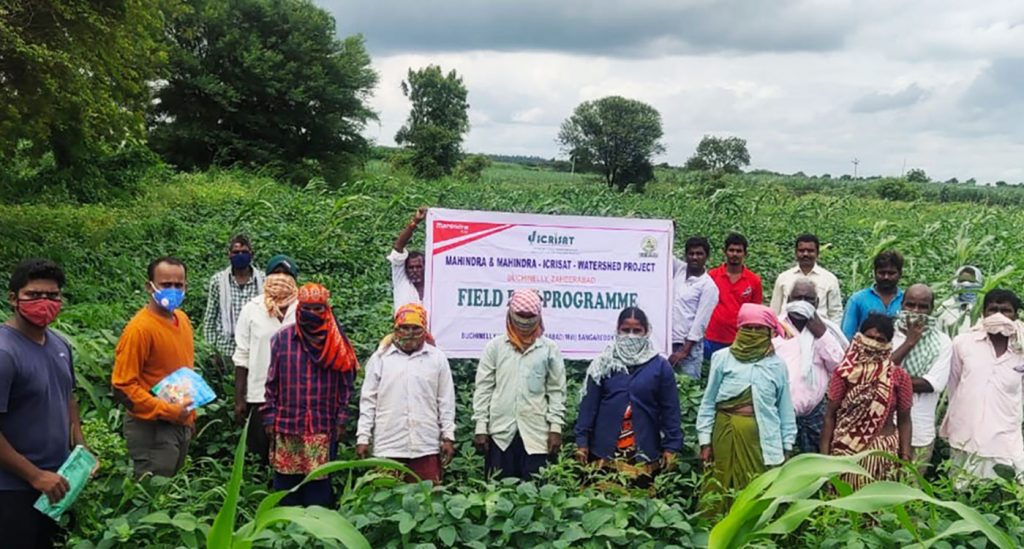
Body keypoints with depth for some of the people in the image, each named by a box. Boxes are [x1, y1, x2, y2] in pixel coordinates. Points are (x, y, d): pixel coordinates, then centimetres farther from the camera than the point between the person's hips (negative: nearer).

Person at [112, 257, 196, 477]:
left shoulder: (182, 319, 6)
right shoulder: (140, 328, -18)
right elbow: (123, 387, -20)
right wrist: (168, 411, -22)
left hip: (181, 425, 8)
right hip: (152, 429, -8)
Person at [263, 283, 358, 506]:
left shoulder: (337, 342, 3)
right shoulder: (282, 338, 4)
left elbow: (345, 384, 5)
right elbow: (272, 381, 6)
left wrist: (341, 420, 1)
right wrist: (270, 418, 2)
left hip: (324, 426, -1)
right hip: (287, 424, 1)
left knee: (319, 483, 1)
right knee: (286, 480, 5)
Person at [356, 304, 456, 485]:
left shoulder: (437, 358, 7)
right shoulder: (380, 358, 6)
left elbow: (446, 402, 7)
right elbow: (368, 401, 7)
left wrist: (448, 437, 3)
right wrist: (363, 437, 2)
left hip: (426, 447, 0)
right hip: (388, 447, 0)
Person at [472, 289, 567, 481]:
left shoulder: (550, 349, 4)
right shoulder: (495, 346, 4)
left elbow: (556, 391, 4)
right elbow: (483, 389, 4)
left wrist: (556, 427, -2)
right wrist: (480, 427, -1)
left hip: (536, 433, 0)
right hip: (500, 432, 1)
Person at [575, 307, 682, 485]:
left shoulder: (660, 366, 2)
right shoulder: (603, 364, 3)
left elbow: (670, 409, 3)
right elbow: (588, 405, 4)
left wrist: (670, 447, 0)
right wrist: (582, 441, 0)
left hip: (645, 453, 0)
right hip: (605, 452, 0)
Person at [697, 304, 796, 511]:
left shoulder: (777, 365, 7)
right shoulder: (722, 358, 2)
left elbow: (785, 409, 10)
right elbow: (708, 402, 3)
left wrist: (787, 446, 7)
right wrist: (705, 440, -1)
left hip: (763, 437, 1)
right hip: (727, 433, -1)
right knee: (722, 491, 4)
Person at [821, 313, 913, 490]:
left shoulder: (899, 376, 0)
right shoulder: (845, 372, -2)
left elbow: (904, 420, 4)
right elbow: (830, 416, -1)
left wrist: (906, 456, -3)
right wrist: (824, 453, -5)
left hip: (885, 451, 0)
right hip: (847, 450, 0)